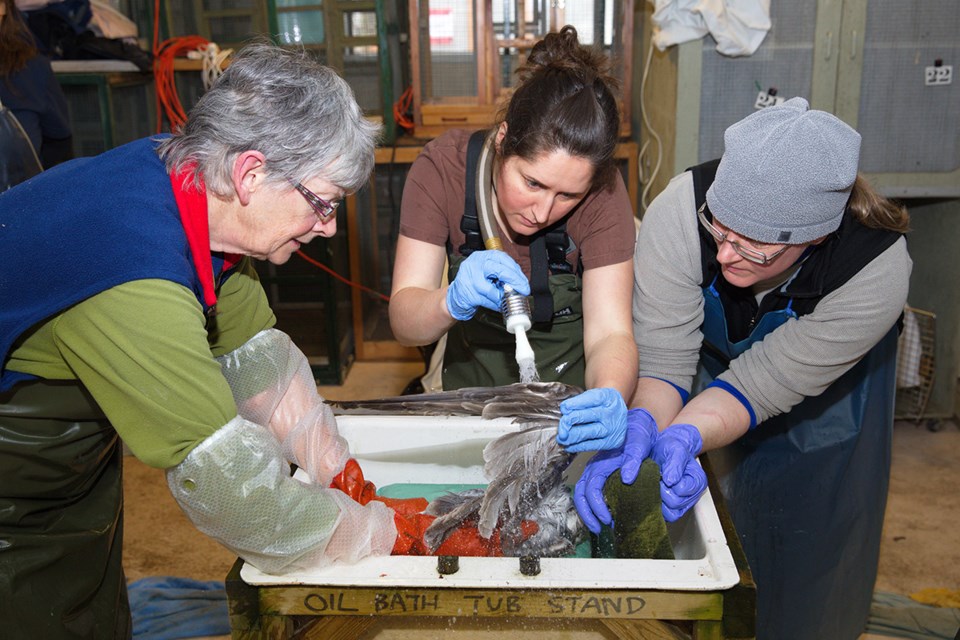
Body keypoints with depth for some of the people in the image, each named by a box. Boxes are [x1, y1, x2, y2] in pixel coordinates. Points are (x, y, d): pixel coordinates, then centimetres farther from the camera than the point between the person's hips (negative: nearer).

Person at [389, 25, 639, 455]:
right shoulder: (443, 167, -18)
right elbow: (403, 322, -20)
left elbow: (609, 332, -23)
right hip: (473, 372, 0)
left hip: (572, 378, 0)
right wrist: (452, 302, -42)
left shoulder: (601, 192, -19)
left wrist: (610, 397, -45)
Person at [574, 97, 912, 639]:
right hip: (712, 358, 1)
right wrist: (642, 427, -51)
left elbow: (761, 386, -33)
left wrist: (683, 437, -50)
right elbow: (660, 357, -32)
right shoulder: (683, 207, -36)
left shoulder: (877, 269, -37)